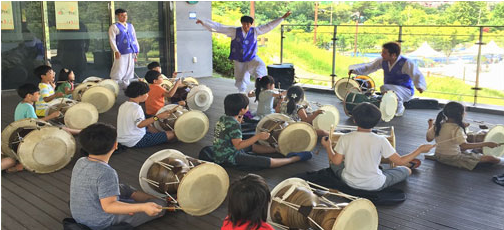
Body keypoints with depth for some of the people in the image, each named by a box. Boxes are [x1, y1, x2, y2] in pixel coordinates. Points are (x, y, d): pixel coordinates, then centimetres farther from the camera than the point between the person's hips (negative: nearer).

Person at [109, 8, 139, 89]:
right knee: (118, 71, -8)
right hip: (121, 53, -6)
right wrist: (116, 51, -16)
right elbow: (112, 39, -8)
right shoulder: (114, 27, -1)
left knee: (129, 70, 11)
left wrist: (137, 50, 14)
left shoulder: (130, 26, 17)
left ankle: (126, 86, 22)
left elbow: (134, 38, 20)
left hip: (131, 52, 6)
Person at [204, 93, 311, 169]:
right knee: (268, 162, -14)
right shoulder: (233, 123, -25)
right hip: (230, 157, -10)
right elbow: (238, 145, -28)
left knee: (253, 146, 29)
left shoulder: (223, 118, 3)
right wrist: (258, 137, -29)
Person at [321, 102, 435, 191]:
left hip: (349, 182, 2)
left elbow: (336, 161, -8)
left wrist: (328, 147, 9)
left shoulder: (345, 138, -16)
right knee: (406, 171, 18)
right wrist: (421, 149, -2)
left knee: (333, 162, 29)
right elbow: (400, 161, -13)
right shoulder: (380, 141, -20)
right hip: (375, 186, -1)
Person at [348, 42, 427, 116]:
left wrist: (419, 86, -45)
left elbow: (417, 75, -24)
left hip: (406, 91, -6)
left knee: (384, 88, -32)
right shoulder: (383, 61, 0)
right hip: (389, 90, 6)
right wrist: (354, 69, -10)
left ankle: (399, 106, -8)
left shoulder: (406, 63, -17)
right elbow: (368, 67, 5)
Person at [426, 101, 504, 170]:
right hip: (453, 159, -8)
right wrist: (486, 144, -33)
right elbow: (464, 146, -35)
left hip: (438, 156, 8)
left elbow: (429, 138, 6)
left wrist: (430, 125, 22)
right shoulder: (456, 129, -24)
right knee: (489, 158, -5)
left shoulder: (438, 125, -4)